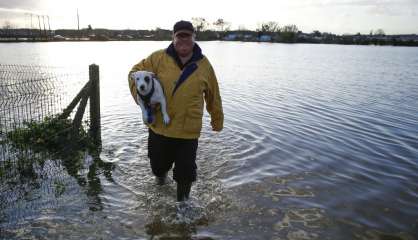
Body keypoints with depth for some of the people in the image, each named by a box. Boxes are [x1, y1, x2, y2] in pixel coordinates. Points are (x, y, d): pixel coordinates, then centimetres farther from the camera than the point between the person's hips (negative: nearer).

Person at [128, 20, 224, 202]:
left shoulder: (203, 64, 0)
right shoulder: (159, 58, -3)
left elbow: (213, 96, 9)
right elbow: (136, 72, 6)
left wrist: (217, 120, 16)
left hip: (188, 131, -1)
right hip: (159, 127, 1)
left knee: (185, 171, 5)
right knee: (158, 163, 20)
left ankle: (182, 200, 31)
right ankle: (160, 174, 57)